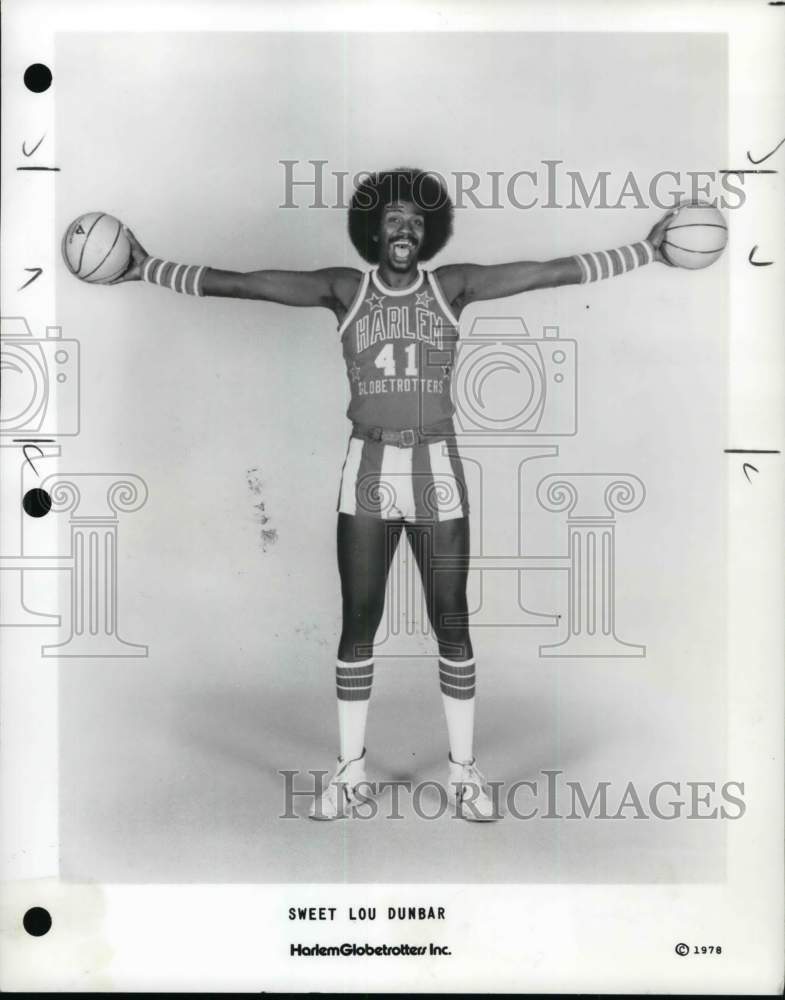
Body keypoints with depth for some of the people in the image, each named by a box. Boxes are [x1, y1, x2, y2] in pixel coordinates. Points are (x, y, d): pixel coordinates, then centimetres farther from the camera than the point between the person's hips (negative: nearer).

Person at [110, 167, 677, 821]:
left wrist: (647, 250, -2)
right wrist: (147, 269, -4)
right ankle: (350, 770, 19)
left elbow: (557, 272, 1)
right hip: (367, 474, 0)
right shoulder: (344, 288, 4)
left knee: (452, 623, 2)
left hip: (437, 475, 0)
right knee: (359, 624, 4)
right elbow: (239, 283, 0)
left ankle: (465, 772, 17)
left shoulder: (452, 285, 4)